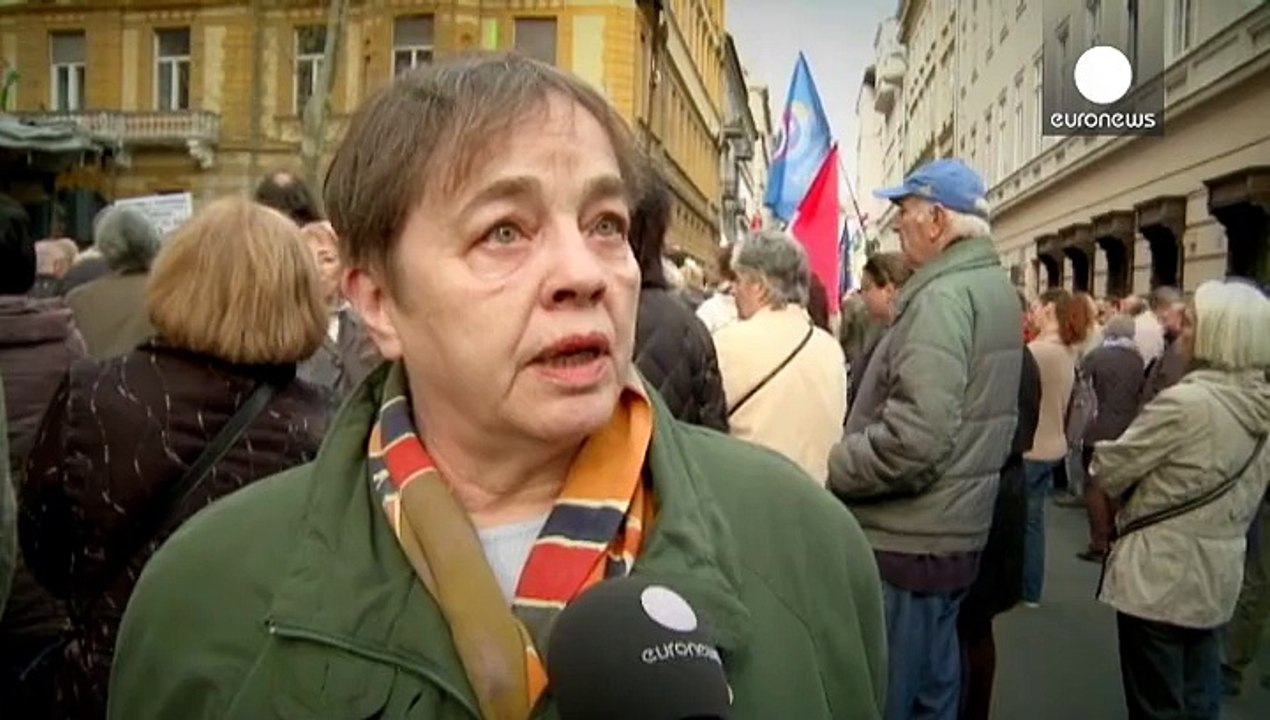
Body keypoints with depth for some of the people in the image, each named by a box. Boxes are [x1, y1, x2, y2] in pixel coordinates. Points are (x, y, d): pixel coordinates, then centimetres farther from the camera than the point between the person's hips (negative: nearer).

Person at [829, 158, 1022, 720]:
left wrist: (829, 468, -15)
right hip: (952, 534, 10)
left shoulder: (944, 296, -19)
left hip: (905, 542, -10)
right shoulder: (995, 288, 12)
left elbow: (912, 438, -29)